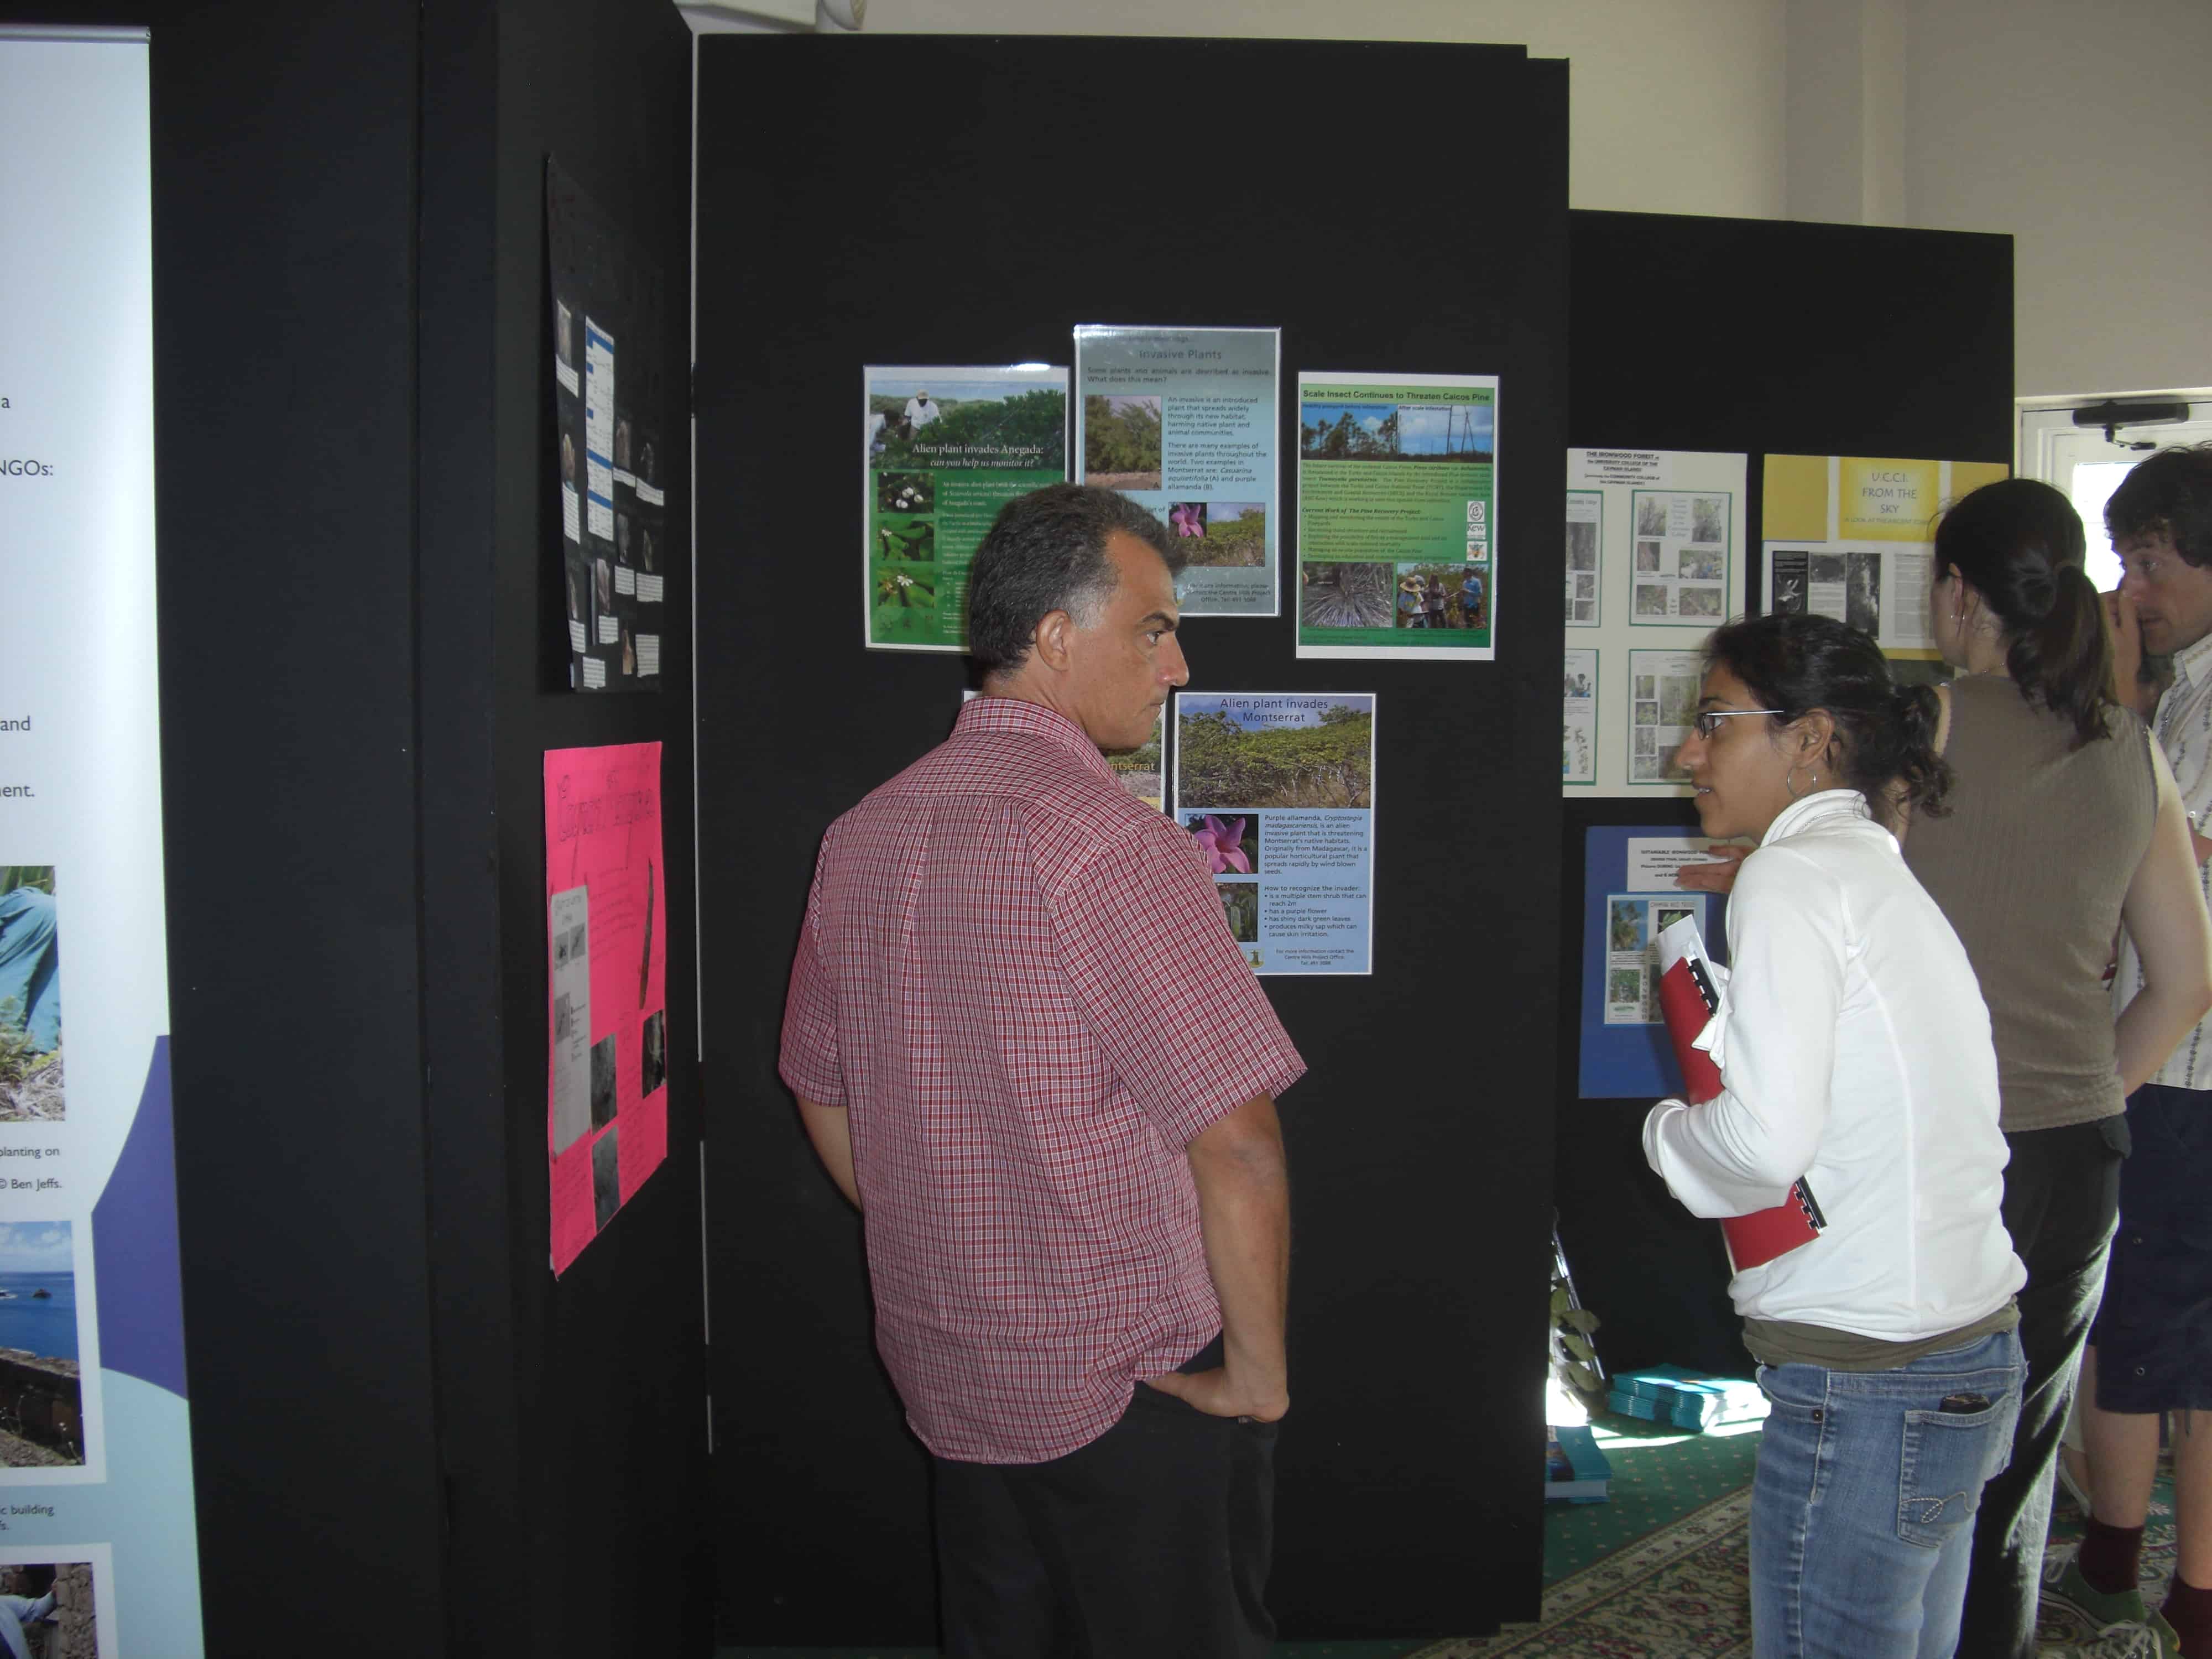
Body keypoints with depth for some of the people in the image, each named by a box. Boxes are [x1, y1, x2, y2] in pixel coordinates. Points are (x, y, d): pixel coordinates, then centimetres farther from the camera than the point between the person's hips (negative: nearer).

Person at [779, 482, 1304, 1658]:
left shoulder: (863, 833, 3)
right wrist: (1260, 1368, -11)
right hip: (1136, 1387, -7)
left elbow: (822, 1095, 13)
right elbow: (1236, 1144, -24)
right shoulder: (1108, 838, -21)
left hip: (948, 1377, 7)